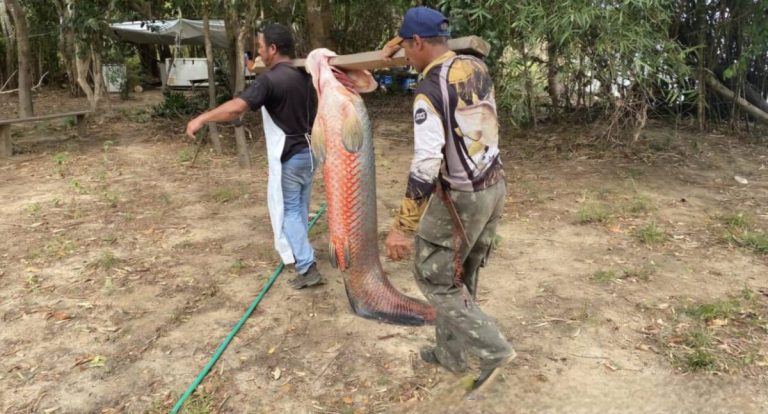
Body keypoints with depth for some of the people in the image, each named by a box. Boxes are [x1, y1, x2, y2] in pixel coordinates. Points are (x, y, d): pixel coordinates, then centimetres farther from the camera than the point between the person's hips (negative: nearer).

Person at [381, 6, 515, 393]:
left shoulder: (429, 92, -21)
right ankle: (450, 353, 34)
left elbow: (425, 167, -27)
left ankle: (490, 349, 8)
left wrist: (402, 227, -22)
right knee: (461, 276, 20)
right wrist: (397, 50, 34)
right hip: (494, 186, 8)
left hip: (461, 198, -8)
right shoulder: (477, 67, 3)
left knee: (433, 277, 10)